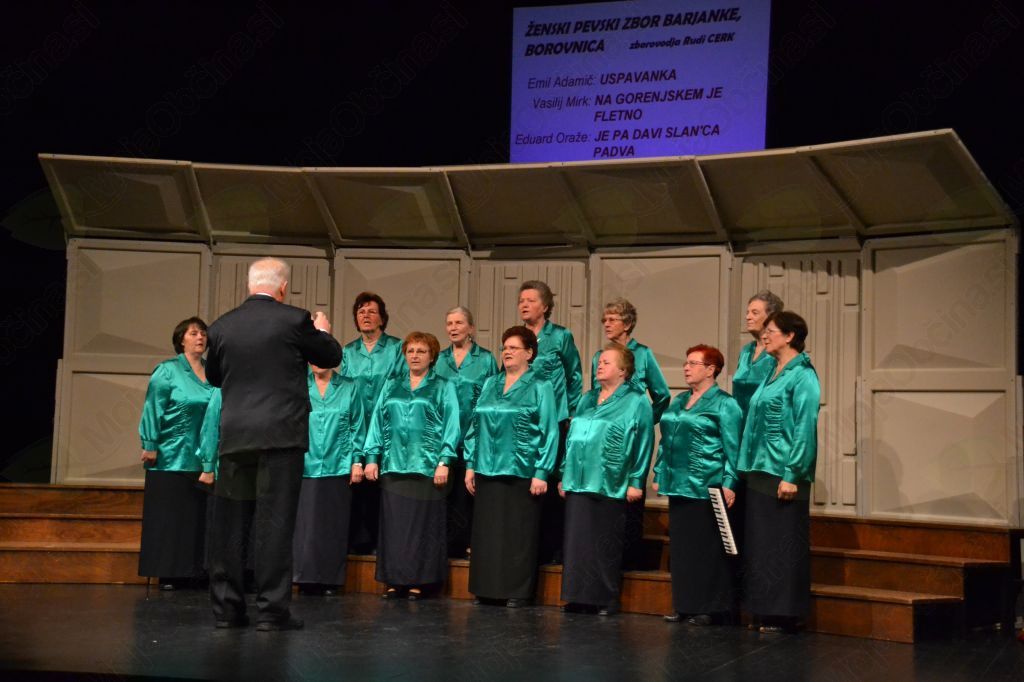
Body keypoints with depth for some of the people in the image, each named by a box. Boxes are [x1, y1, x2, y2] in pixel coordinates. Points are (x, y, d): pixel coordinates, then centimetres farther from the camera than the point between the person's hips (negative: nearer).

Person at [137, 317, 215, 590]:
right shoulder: (167, 372, -1)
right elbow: (153, 410, -5)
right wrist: (150, 446, -12)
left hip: (204, 459, 5)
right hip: (173, 457, -5)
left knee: (199, 515, 5)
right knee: (169, 516, -1)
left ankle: (193, 572, 11)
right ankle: (168, 573, 4)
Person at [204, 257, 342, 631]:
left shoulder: (222, 326, 6)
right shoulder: (294, 320, -5)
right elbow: (331, 356, 9)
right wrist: (322, 330, 30)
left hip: (234, 436, 4)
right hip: (281, 435, -3)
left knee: (229, 520, 9)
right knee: (275, 520, -2)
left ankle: (227, 607, 12)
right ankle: (272, 609, -3)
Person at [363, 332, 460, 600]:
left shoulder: (443, 388, 7)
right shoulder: (391, 386, 16)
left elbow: (451, 425, 0)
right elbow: (378, 421, 14)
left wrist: (444, 461, -10)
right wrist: (372, 457, 4)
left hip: (427, 466, -3)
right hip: (393, 465, 3)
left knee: (422, 524, -2)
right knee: (393, 523, 1)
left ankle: (418, 580, 4)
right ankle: (393, 579, 7)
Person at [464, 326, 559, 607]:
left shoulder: (540, 388, -1)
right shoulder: (490, 384, 13)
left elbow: (549, 432, -5)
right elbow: (475, 425, 14)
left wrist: (541, 473, -12)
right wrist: (470, 465, 8)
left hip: (521, 472, -5)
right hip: (488, 469, 5)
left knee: (518, 533, 0)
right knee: (487, 531, 7)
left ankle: (517, 591, 7)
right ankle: (487, 588, 15)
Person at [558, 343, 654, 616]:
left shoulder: (636, 403, -1)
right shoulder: (588, 399, 18)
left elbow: (643, 443, -6)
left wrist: (636, 481, -11)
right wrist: (564, 475, 16)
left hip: (610, 485, -6)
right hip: (578, 481, 6)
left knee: (605, 544, -1)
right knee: (577, 540, 4)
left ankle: (606, 598, 6)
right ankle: (579, 595, 11)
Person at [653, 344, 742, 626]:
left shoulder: (723, 403, -5)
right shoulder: (679, 401, 16)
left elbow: (732, 448, -10)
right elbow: (665, 441, 21)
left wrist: (729, 484, -16)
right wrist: (659, 474, 15)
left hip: (707, 487, -7)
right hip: (678, 486, 7)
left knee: (707, 547, -3)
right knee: (681, 546, 10)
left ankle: (710, 608, 3)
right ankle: (684, 605, 17)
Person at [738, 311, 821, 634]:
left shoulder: (802, 375, -10)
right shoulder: (771, 374, 15)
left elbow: (805, 428, -15)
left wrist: (793, 476, -19)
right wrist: (748, 467, 14)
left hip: (784, 474, -9)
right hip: (760, 472, 9)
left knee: (782, 544, -3)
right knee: (759, 543, 11)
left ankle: (783, 614, 3)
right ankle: (763, 611, 17)